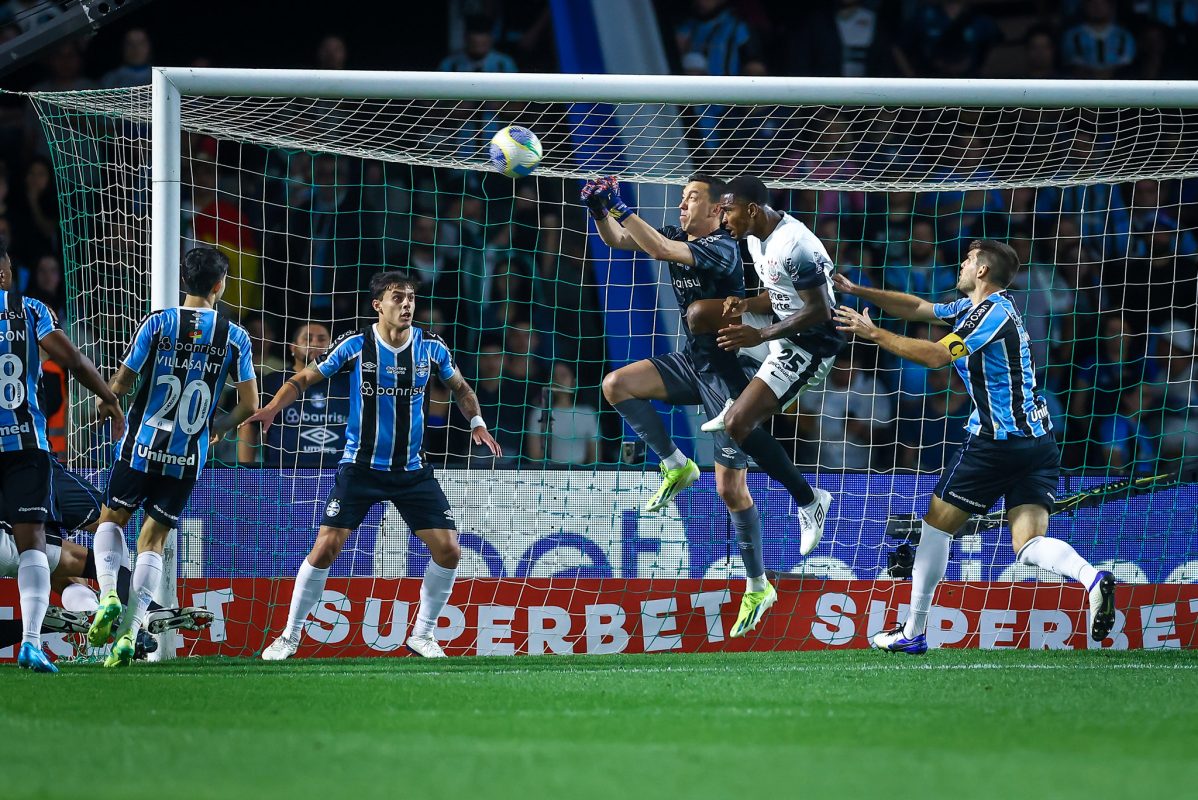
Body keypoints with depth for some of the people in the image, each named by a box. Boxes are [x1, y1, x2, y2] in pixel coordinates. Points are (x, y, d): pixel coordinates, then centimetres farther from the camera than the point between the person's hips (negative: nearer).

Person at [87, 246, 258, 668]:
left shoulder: (158, 323, -7)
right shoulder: (235, 337, -2)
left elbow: (120, 384, -6)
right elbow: (250, 405, 0)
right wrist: (219, 427, 20)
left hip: (142, 446, -1)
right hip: (187, 458, 1)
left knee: (112, 518, 18)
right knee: (153, 540, 8)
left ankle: (108, 593, -8)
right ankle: (129, 633, -3)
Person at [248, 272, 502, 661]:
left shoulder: (431, 347, -4)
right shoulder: (355, 345, -10)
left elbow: (460, 387, 14)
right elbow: (305, 379, -3)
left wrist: (476, 422, -2)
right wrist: (272, 407, -19)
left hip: (413, 471, 3)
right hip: (360, 466, -3)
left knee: (448, 550, -6)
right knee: (325, 548, -11)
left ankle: (422, 634, 13)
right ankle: (290, 637, 4)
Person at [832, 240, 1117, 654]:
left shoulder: (992, 313, -11)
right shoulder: (973, 308, 17)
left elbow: (936, 356, -21)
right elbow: (918, 308, 26)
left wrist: (873, 332, -14)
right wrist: (857, 291, 23)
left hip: (996, 440, -8)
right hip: (1038, 441, 8)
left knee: (937, 523, 7)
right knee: (1028, 545, -4)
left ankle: (913, 632, 14)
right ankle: (1091, 579, -34)